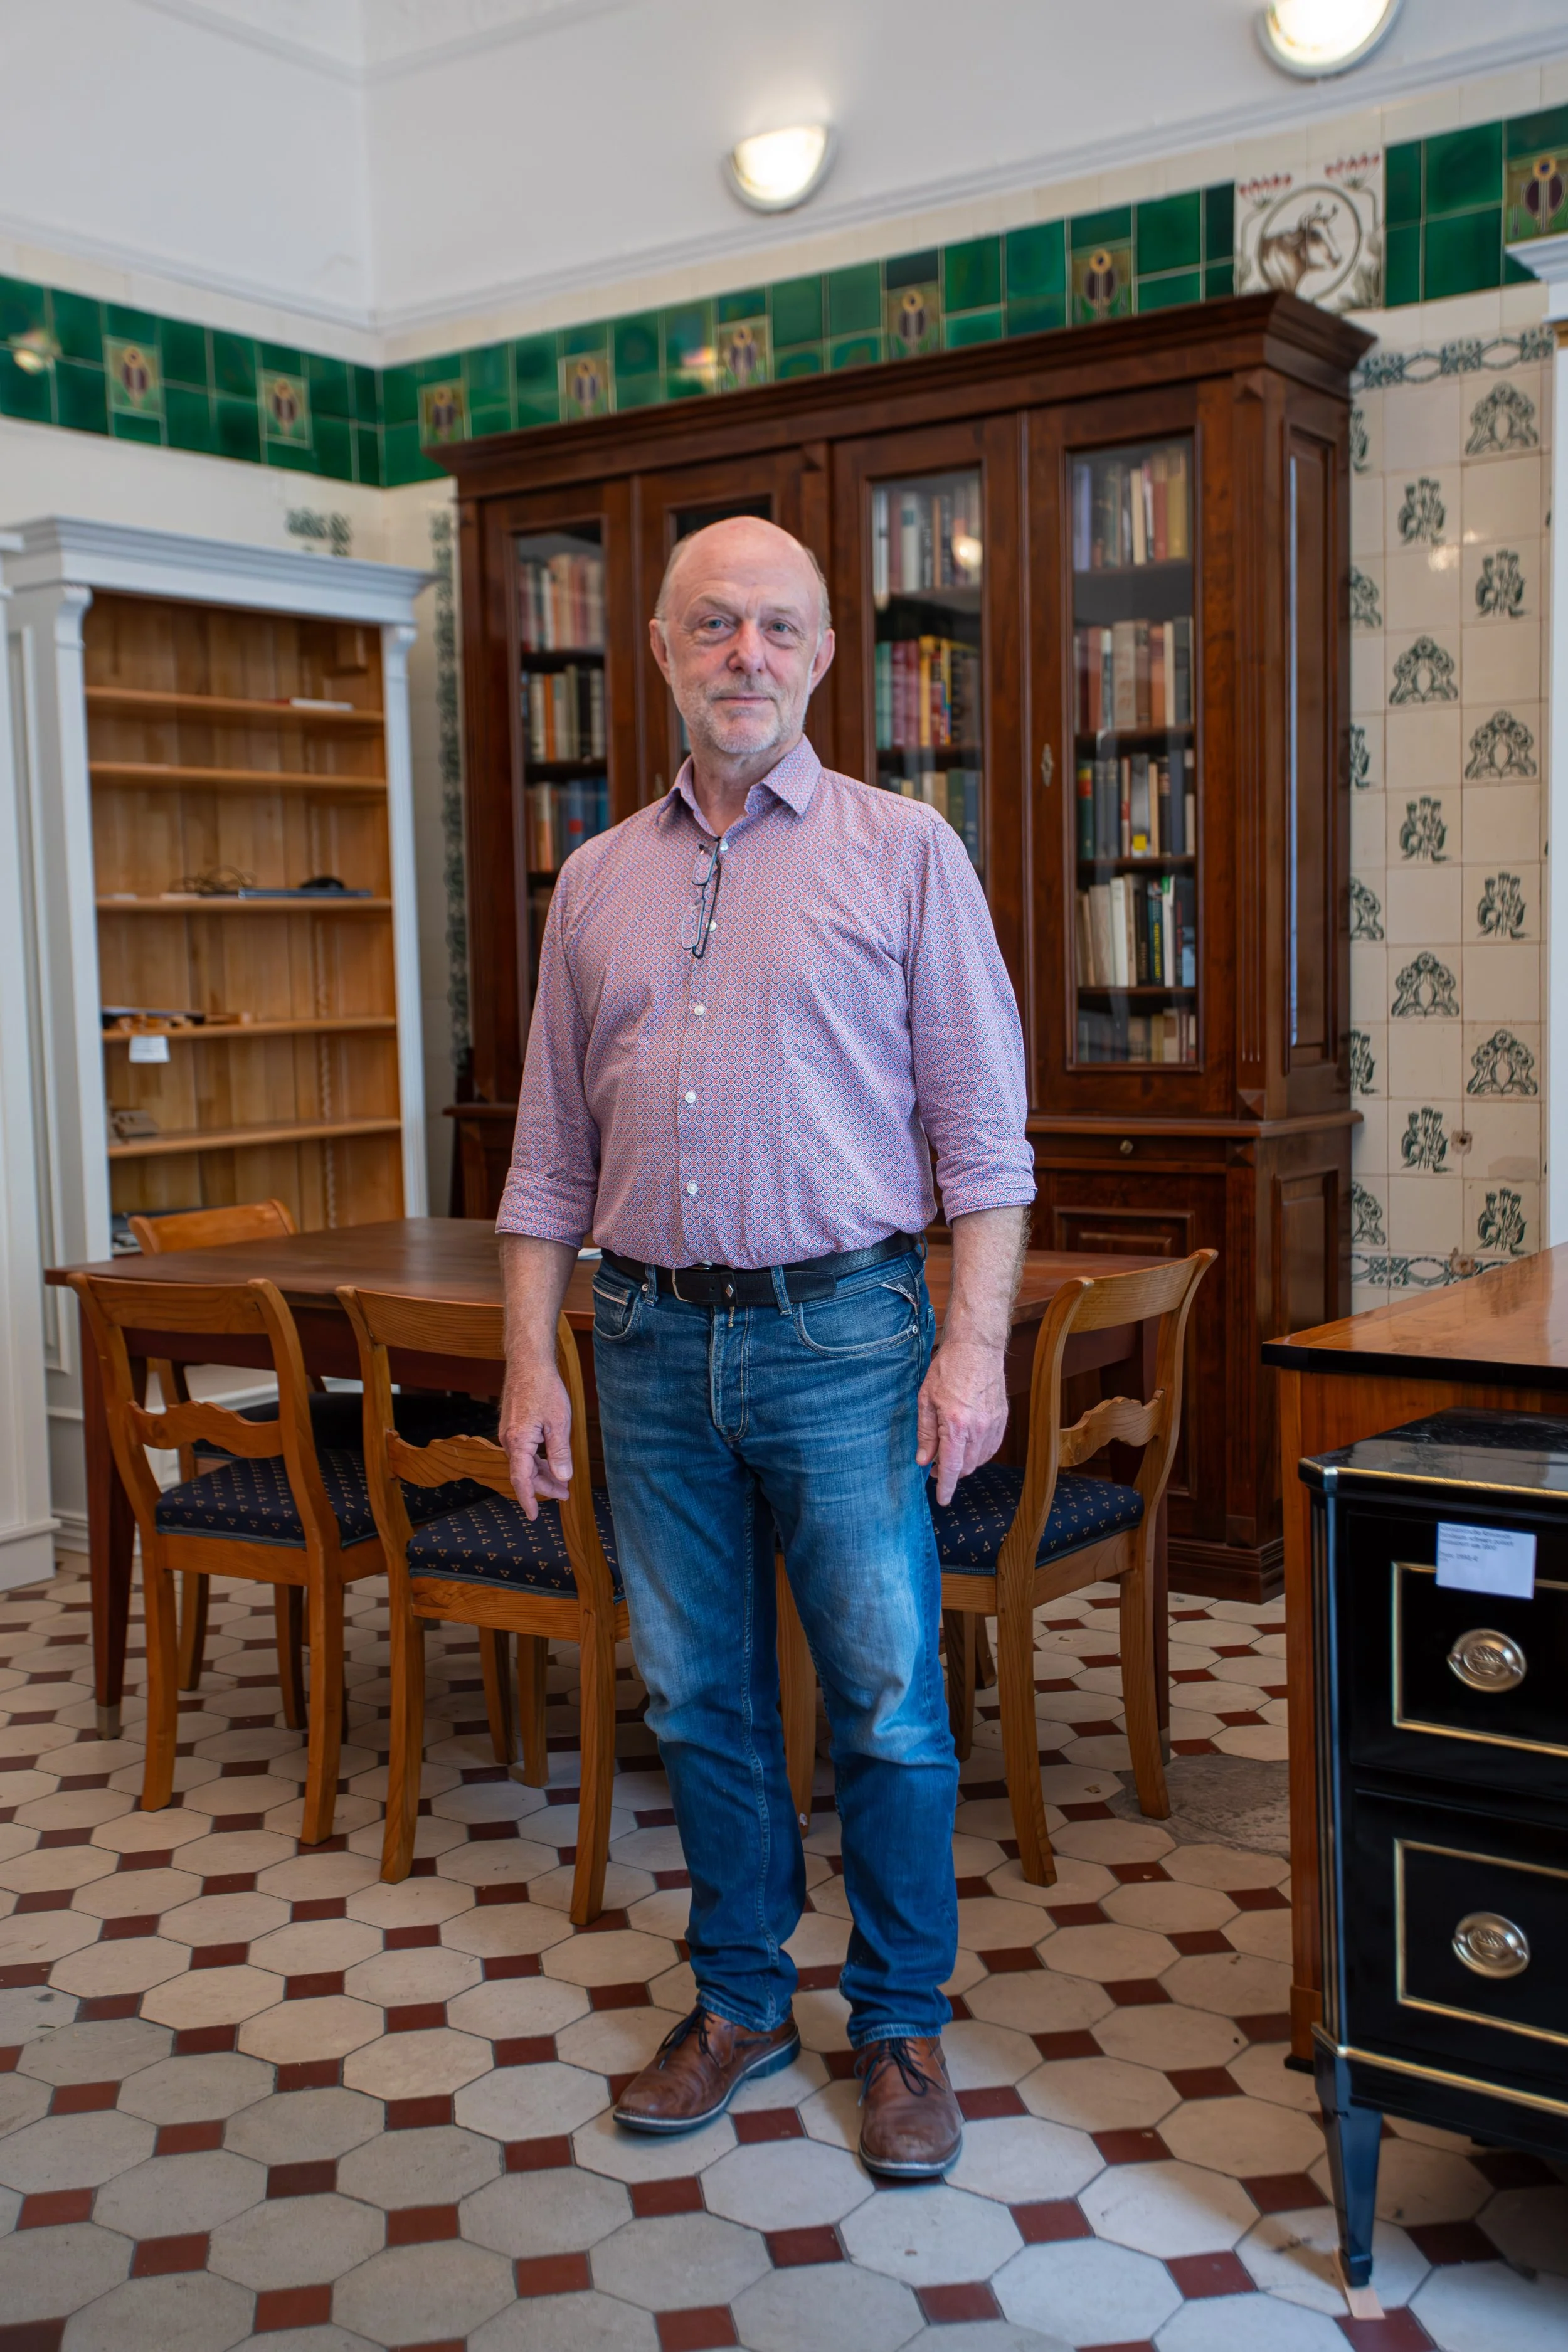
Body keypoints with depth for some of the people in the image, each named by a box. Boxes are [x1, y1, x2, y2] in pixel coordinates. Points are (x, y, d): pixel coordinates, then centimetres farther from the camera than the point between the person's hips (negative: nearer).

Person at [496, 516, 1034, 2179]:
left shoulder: (904, 852, 0)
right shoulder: (599, 880, 11)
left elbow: (981, 1126, -3)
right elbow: (552, 1151, 12)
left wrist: (974, 1345, -11)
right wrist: (530, 1358, 6)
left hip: (841, 1335, -3)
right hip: (651, 1341, 4)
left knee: (888, 1702, 2)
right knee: (697, 1698, 12)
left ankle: (900, 2026, 21)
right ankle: (740, 2001, 30)